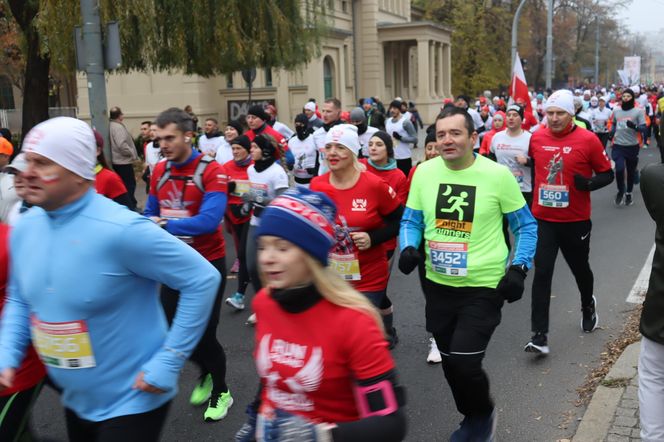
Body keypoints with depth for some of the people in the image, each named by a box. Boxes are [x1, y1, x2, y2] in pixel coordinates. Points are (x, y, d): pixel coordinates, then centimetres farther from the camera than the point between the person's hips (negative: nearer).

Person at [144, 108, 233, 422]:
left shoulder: (211, 171, -18)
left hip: (208, 262, -6)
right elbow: (150, 213, 11)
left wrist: (166, 225, -32)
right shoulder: (159, 171, 1)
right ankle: (206, 374, 39)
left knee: (205, 332, 1)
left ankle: (221, 392, 26)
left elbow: (210, 219, -29)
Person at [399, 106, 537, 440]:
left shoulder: (497, 175, -11)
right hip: (438, 285, 4)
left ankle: (484, 414, 23)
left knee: (464, 363, -11)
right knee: (450, 362, 16)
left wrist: (519, 268, -10)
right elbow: (410, 221, 7)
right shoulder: (424, 172, -4)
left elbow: (526, 226, 1)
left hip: (484, 287, -4)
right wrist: (409, 248, -13)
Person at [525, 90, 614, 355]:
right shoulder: (536, 138, -1)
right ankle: (539, 335, -3)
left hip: (575, 221, -1)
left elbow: (607, 174, -3)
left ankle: (588, 305, 51)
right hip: (543, 220, 1)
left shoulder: (588, 140, -10)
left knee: (580, 268, 19)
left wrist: (589, 183, -24)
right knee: (542, 274, -6)